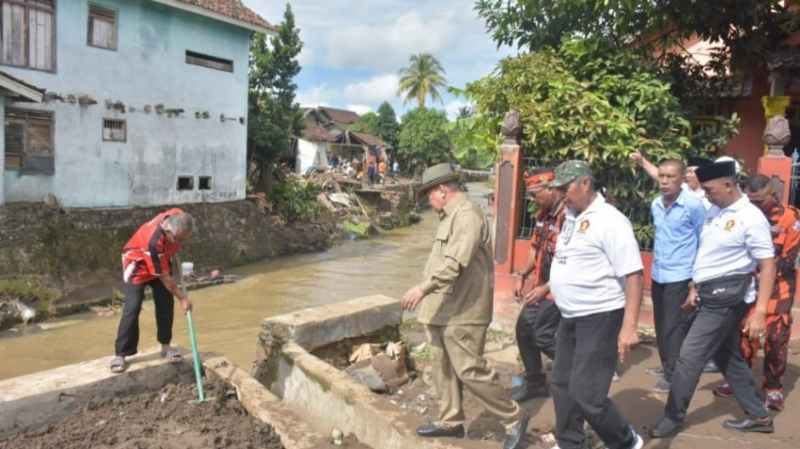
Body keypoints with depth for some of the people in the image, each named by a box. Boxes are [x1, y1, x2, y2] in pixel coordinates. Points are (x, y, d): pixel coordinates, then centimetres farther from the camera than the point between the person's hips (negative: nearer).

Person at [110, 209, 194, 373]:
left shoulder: (177, 217, -25)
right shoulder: (154, 241, -41)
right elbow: (165, 278, -30)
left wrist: (175, 262, 2)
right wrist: (182, 297, -22)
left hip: (161, 262, 6)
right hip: (138, 264, -6)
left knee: (166, 303, 1)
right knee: (133, 307, -14)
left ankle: (165, 345, 14)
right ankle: (120, 354, -6)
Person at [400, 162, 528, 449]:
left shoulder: (467, 215, -18)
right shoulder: (450, 216, 16)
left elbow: (455, 262, -30)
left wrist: (424, 287, -34)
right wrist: (428, 292, 24)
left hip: (462, 311, -10)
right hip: (444, 308, 10)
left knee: (470, 370, -5)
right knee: (444, 368, 16)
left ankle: (514, 419, 11)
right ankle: (451, 421, 29)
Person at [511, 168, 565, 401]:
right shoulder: (543, 214, 8)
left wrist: (546, 288, -22)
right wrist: (524, 275, 9)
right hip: (540, 285, 10)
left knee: (543, 336, -6)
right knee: (524, 329, 12)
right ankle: (534, 381, 28)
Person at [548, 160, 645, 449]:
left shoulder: (609, 220, -17)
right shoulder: (571, 217, 8)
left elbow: (633, 275, -21)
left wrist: (629, 326, -25)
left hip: (600, 318, -9)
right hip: (571, 317, 9)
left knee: (587, 394, -5)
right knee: (563, 385, 16)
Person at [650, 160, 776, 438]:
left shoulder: (751, 217, -16)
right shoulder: (714, 212, 8)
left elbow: (767, 265, -17)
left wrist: (759, 312, -22)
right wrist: (694, 288, 18)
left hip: (727, 296, -9)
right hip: (711, 294, 9)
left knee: (690, 357, -4)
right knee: (727, 357, 17)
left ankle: (673, 418, 9)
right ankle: (758, 416, 32)